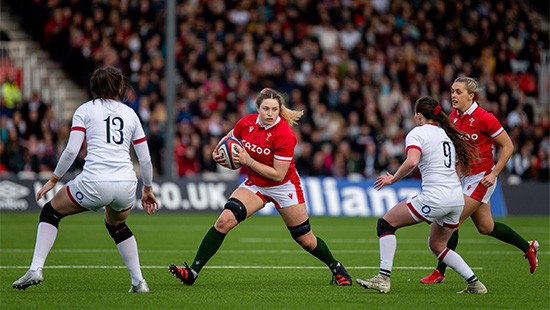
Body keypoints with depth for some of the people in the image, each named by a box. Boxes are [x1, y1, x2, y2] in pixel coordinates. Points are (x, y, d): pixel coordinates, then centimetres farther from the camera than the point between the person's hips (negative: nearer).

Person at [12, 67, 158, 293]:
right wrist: (148, 189, 30)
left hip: (94, 184, -4)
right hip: (126, 185, 4)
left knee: (51, 211, 19)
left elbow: (71, 150, -2)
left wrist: (54, 179, 9)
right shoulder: (130, 114, 18)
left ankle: (35, 269, 5)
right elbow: (145, 159, 17)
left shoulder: (85, 110, 9)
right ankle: (139, 282, 27)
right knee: (116, 225, 34)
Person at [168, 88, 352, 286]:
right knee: (224, 221, -18)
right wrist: (217, 154, -11)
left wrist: (248, 161, -27)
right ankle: (193, 272, -17)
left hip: (283, 186, -3)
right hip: (255, 184, 3)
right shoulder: (246, 123, -13)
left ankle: (336, 268, 33)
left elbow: (278, 174, -26)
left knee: (305, 239, 5)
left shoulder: (285, 134, -27)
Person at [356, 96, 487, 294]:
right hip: (457, 199, 8)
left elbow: (412, 161, -20)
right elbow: (460, 166, 23)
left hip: (435, 196, -8)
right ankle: (474, 283, 16)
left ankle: (384, 278, -7)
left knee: (385, 223, 2)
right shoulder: (448, 134, 21)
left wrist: (393, 179, -7)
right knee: (437, 246, 25)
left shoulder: (417, 133, -2)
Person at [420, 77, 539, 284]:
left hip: (481, 179, -8)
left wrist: (494, 174, -16)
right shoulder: (453, 117, 3)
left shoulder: (484, 118, -18)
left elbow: (508, 146, -11)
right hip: (465, 177, 8)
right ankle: (528, 247, 34)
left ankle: (440, 272, -2)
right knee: (486, 227, 15)